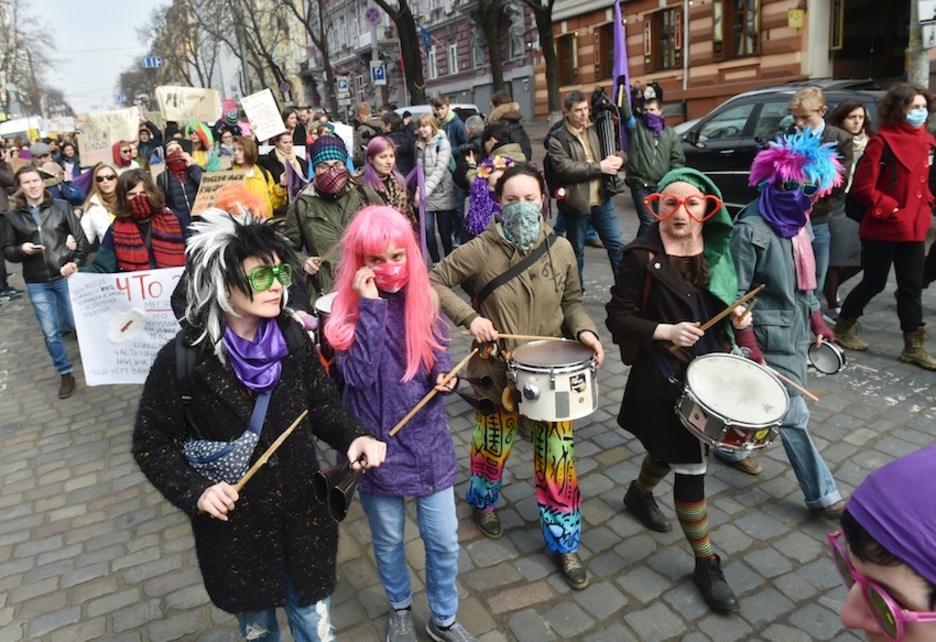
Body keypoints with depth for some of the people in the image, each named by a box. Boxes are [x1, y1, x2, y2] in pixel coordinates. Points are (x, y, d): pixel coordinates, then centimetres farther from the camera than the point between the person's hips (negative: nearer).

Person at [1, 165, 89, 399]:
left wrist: (76, 262, -12)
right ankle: (66, 374, 19)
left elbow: (81, 239, 1)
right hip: (37, 283, 1)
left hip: (66, 276, -1)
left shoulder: (61, 207, 1)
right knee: (51, 332, 3)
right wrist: (21, 250, -13)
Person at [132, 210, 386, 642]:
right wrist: (195, 491, -23)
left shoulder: (293, 339, -13)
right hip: (233, 526, -1)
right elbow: (151, 445, -9)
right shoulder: (181, 360, -20)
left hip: (303, 516, 2)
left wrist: (354, 436, -20)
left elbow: (321, 406, -1)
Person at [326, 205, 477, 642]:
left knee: (443, 540, 11)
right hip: (378, 445, -2)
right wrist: (371, 305, -27)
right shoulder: (347, 310, -13)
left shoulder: (424, 299, -3)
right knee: (387, 540, 19)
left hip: (428, 441, 2)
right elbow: (358, 374, -25)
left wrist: (445, 377, -13)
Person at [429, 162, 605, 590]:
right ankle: (483, 502, 53)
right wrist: (469, 317, -20)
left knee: (557, 456, 6)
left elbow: (571, 300, 7)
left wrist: (584, 329, -12)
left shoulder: (560, 249, -4)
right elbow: (434, 281, -9)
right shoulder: (481, 250, -14)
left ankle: (564, 543, 26)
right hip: (498, 372, -2)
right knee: (492, 445, 20)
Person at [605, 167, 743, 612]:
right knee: (690, 467, -1)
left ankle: (639, 494, 55)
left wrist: (740, 316, -5)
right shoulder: (642, 257, -15)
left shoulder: (718, 252, 2)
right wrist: (665, 332, -26)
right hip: (665, 379, -6)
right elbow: (617, 318, -14)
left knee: (670, 450, 25)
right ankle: (706, 564, 18)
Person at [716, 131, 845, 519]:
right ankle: (822, 496, 13)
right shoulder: (751, 229, -20)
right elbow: (736, 293, -19)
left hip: (796, 329, 8)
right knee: (794, 415, 1)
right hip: (771, 336, -8)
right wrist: (748, 343, -20)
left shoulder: (798, 222, 6)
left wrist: (816, 319, 17)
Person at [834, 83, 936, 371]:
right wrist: (892, 210, -17)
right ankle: (842, 328, 26)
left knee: (912, 287, 9)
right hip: (882, 230, -7)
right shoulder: (883, 141, -13)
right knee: (874, 284, 5)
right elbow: (862, 188, -16)